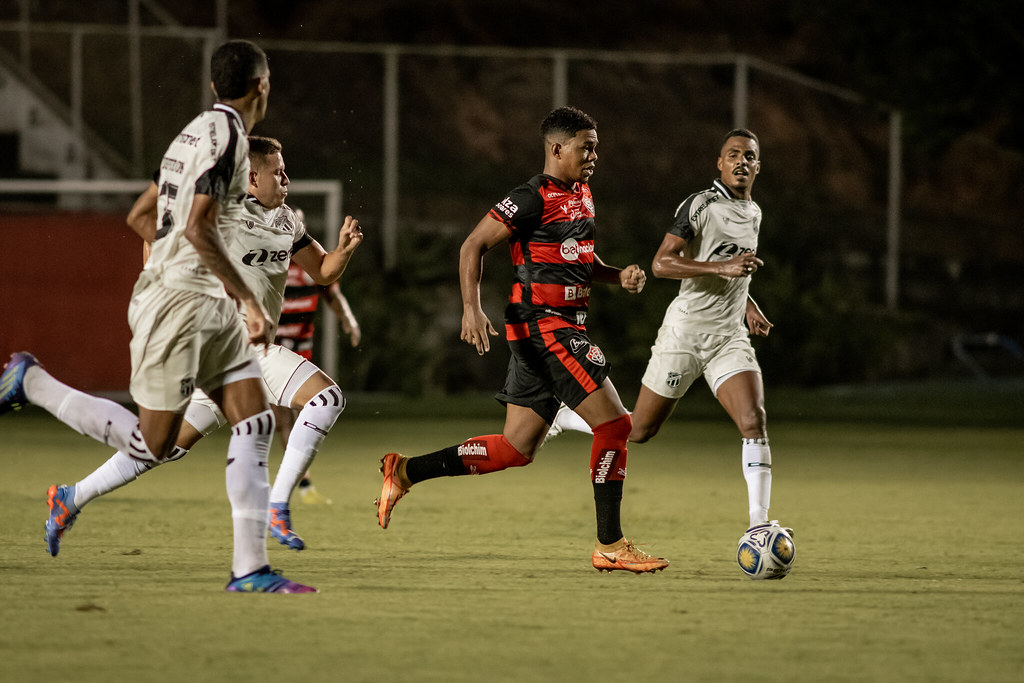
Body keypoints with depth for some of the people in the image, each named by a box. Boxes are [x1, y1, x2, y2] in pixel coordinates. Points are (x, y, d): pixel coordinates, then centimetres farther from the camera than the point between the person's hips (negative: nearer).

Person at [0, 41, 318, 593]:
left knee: (255, 424, 0)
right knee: (152, 444, -3)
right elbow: (197, 228, -23)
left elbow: (139, 217, 21)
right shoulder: (224, 135, -14)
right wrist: (249, 300, -21)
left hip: (209, 305, 10)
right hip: (177, 302, -10)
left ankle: (250, 568, -3)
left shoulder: (198, 133, 14)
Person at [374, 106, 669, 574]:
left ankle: (405, 472, 15)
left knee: (515, 449, 8)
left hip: (564, 328, 10)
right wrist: (472, 308, -22)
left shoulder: (581, 195, 16)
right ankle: (610, 545, -6)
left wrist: (618, 276, 10)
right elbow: (474, 245, -12)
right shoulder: (535, 197, -12)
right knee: (613, 423, -12)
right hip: (544, 325, -10)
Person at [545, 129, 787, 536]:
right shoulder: (700, 205, -11)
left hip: (729, 337, 5)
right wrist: (722, 267, -27)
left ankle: (758, 525, -17)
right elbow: (661, 264, -20)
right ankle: (561, 417, 30)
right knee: (639, 431, 4)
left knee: (754, 421, -17)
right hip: (686, 331, -5)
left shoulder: (753, 213, 14)